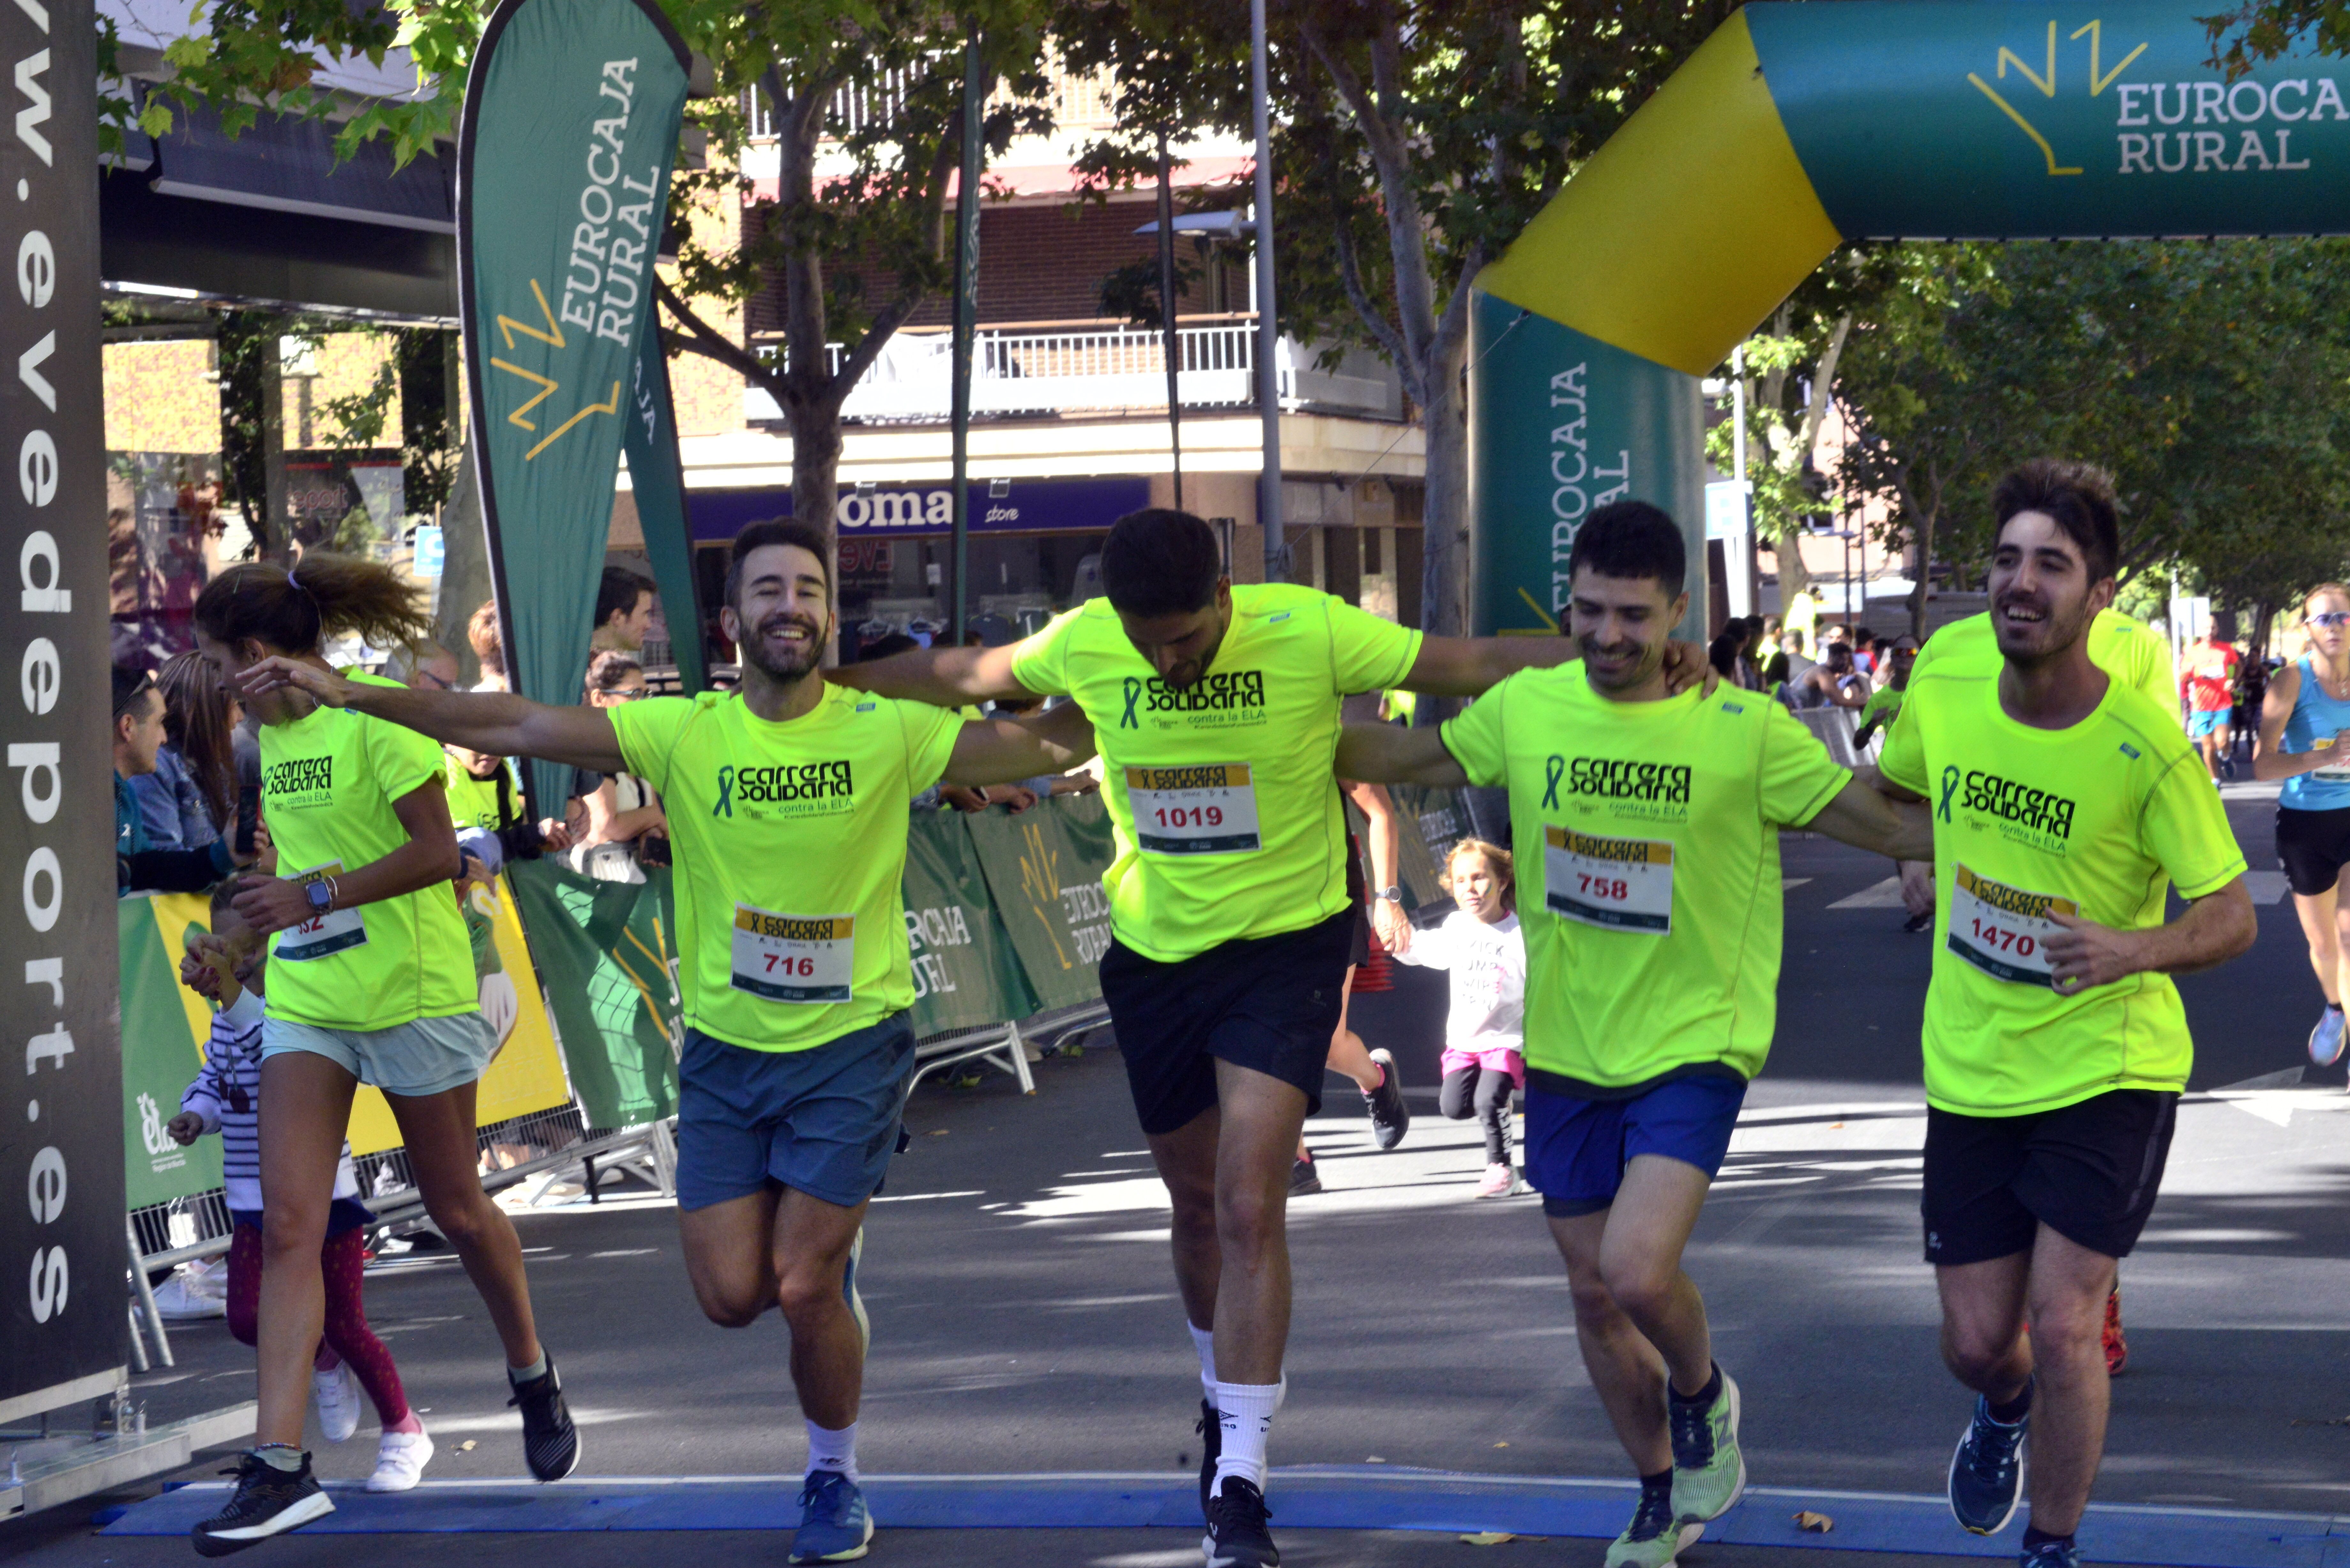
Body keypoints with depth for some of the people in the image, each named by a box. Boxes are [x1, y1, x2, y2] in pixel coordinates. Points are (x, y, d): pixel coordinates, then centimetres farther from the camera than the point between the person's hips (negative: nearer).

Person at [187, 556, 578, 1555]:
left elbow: (437, 851, -18)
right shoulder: (271, 736, 9)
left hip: (413, 995, -6)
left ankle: (534, 1380, 35)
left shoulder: (372, 715, -14)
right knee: (288, 1223, -7)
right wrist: (252, 932, 14)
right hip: (304, 1003, 6)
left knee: (455, 1209, 9)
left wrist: (313, 894, -20)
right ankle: (280, 1465, -10)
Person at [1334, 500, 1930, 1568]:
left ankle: (1704, 1398, 13)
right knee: (1594, 1296, 13)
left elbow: (1891, 826, -7)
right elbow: (1406, 759, 16)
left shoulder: (1746, 730, -12)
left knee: (1637, 1272, -22)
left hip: (1693, 1047, -4)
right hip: (1566, 1050, 4)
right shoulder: (1526, 709, -2)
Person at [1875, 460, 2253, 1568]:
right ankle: (2004, 1410, 47)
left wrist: (2137, 948, -32)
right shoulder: (1941, 696, -6)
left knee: (2064, 1327, -11)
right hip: (1971, 1072, 4)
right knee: (1976, 1342, 9)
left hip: (2107, 1070, -4)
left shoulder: (2145, 749, -18)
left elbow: (2231, 917, -16)